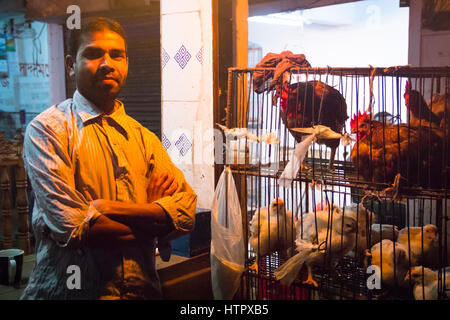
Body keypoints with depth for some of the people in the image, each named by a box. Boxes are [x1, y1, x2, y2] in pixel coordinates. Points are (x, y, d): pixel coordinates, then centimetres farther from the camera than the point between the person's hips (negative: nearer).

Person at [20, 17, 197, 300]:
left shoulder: (144, 138, 12)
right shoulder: (46, 129, -2)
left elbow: (186, 209, 0)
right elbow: (72, 226, -12)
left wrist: (108, 207, -12)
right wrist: (153, 214, -2)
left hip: (142, 287, 3)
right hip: (69, 289, -3)